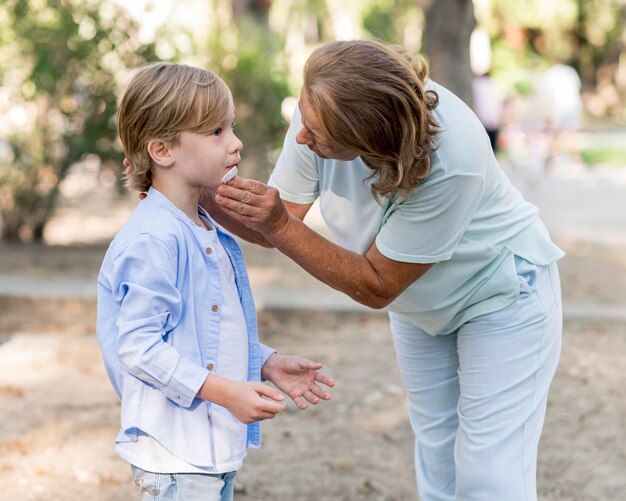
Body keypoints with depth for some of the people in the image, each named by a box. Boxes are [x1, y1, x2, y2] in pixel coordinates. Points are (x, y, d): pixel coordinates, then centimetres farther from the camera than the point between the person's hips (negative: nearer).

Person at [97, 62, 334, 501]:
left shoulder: (209, 234, 12)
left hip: (217, 445, 10)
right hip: (173, 453, -10)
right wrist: (224, 391, -25)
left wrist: (268, 364, 10)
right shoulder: (154, 240, -20)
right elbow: (138, 345, -23)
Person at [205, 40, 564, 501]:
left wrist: (279, 225, -39)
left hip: (502, 294, -6)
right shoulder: (324, 110, -25)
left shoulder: (452, 159, -40)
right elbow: (275, 228, -17)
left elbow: (376, 286, -30)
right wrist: (206, 195, -34)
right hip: (420, 304, 6)